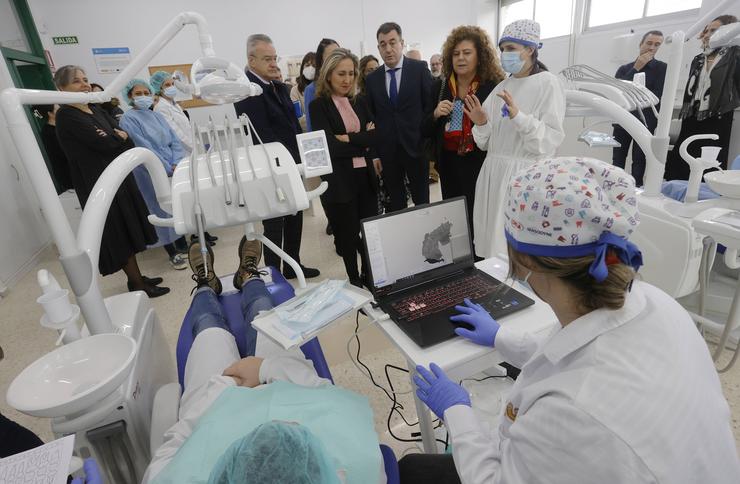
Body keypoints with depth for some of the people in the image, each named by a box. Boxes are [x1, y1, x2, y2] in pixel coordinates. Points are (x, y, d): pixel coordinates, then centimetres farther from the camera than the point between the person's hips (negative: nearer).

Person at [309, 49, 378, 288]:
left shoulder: (359, 102, 11)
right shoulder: (318, 106, -4)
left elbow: (374, 136, -1)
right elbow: (331, 146, -15)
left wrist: (349, 138, -14)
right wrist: (363, 142, -7)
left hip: (365, 176, 5)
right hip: (339, 180, -4)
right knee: (348, 233, 9)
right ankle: (354, 279, 28)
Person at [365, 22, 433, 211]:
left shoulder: (419, 69, -2)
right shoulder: (372, 78, 6)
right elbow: (371, 117, 7)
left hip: (416, 147, -2)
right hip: (386, 151, 2)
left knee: (422, 201, 10)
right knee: (395, 204, 12)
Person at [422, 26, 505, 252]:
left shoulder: (494, 87, -5)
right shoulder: (439, 87, 6)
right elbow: (425, 131, 8)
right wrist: (435, 114, -10)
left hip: (481, 165, -3)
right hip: (449, 166, 3)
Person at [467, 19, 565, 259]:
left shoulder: (548, 84, -4)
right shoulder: (502, 87, 12)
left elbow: (551, 139, -14)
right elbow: (487, 142, 11)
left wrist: (518, 116, -26)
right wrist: (482, 123, -9)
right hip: (494, 173, 6)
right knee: (493, 240, 10)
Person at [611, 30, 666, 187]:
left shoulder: (663, 68, 4)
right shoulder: (624, 68, 14)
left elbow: (657, 96, -6)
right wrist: (635, 68, -7)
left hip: (645, 122, -3)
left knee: (639, 162, -3)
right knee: (617, 161, 5)